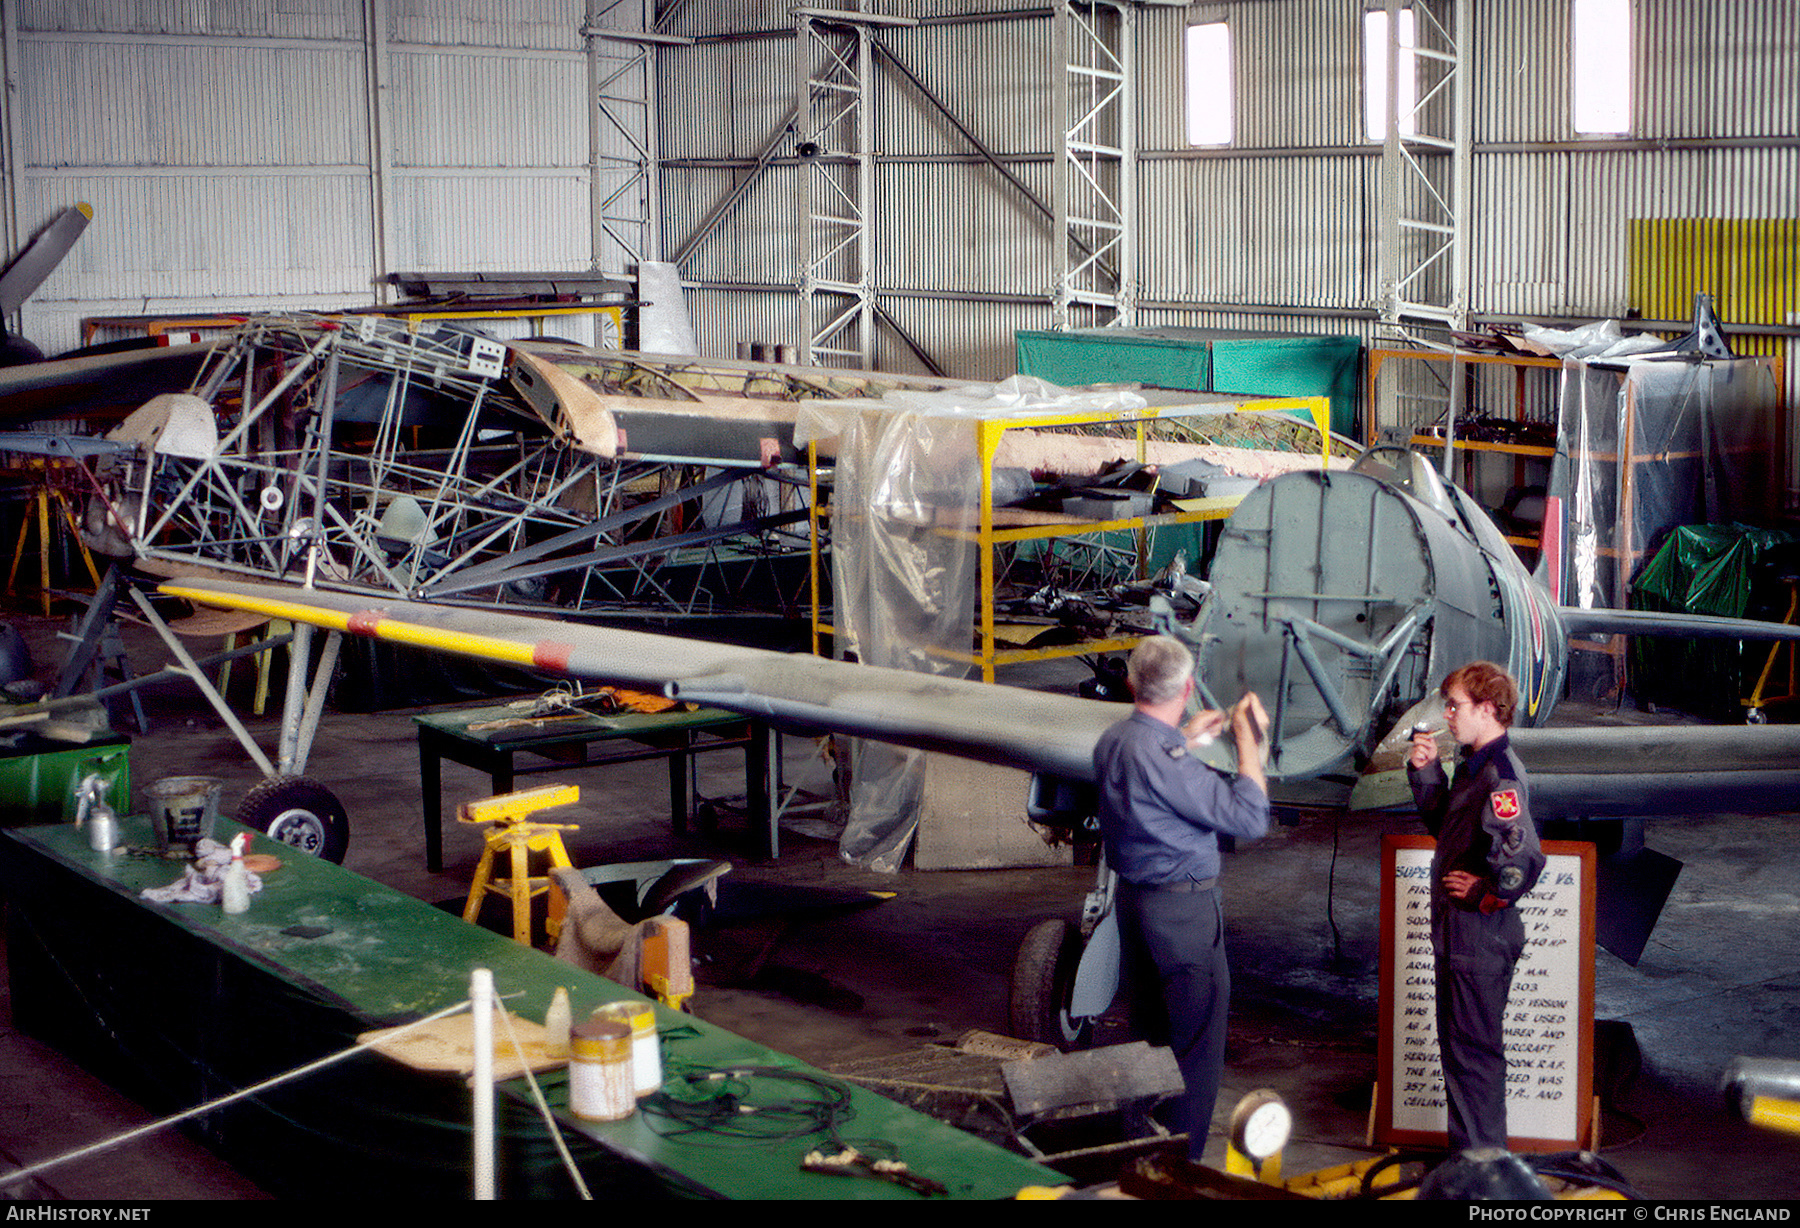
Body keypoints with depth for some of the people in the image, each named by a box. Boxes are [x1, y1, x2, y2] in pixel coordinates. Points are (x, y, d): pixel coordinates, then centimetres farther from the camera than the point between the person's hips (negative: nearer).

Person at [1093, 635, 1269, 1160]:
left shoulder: (1112, 741, 4)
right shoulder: (1163, 758, -25)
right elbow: (1248, 817, -22)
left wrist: (1186, 737, 33)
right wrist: (1248, 739, -13)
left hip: (1133, 897, 9)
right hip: (1183, 910, -9)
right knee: (1195, 1045, 0)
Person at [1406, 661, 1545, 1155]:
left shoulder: (1501, 774, -22)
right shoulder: (1473, 766, 9)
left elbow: (1521, 856, -34)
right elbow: (1444, 825, 22)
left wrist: (1487, 893, -18)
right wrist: (1426, 772, 9)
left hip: (1480, 937, -10)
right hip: (1459, 933, 10)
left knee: (1472, 1050, -1)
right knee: (1458, 1045, 19)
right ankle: (1469, 1151, 30)